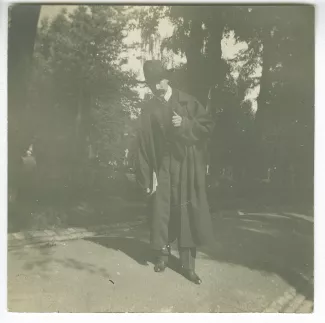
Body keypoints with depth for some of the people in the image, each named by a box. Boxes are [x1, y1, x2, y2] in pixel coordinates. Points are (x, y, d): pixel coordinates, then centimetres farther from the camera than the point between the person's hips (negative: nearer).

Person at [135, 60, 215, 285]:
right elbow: (143, 143, 1)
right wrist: (146, 175, -4)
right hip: (162, 166, 1)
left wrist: (185, 124, -16)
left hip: (187, 166, -1)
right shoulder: (149, 110, 5)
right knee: (161, 211, 5)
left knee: (187, 213, -1)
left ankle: (188, 264, 7)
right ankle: (163, 254, 25)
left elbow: (208, 125, 1)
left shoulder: (187, 101, 3)